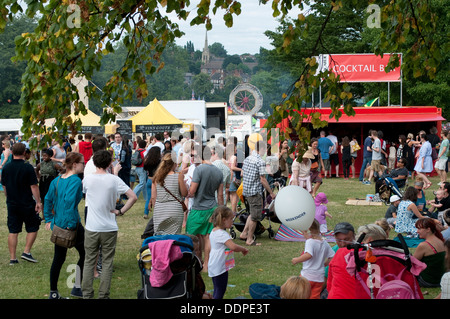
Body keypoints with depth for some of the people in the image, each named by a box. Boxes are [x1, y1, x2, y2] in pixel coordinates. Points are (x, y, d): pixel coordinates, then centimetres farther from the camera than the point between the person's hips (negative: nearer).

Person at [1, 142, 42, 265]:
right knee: (33, 228, 11)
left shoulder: (6, 168, 1)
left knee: (13, 231, 9)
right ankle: (26, 252, 2)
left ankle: (12, 258, 10)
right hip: (27, 203, -5)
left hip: (12, 204, 5)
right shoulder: (28, 167, -14)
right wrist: (38, 202, -8)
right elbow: (34, 186, -14)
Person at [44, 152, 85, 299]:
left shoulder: (56, 181, 8)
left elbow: (48, 200, 10)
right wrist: (71, 223, -23)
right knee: (84, 254, 11)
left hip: (57, 225, 8)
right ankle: (77, 288, 14)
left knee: (58, 258, 14)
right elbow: (69, 201, -26)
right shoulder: (75, 181, -16)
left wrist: (49, 219, 14)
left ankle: (53, 293, 19)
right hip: (71, 224, -8)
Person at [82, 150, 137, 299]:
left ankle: (87, 294, 15)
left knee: (89, 261, 11)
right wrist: (120, 211, -3)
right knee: (107, 262, 7)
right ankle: (103, 295, 9)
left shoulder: (87, 179, -4)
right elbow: (133, 197, -10)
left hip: (91, 228, 1)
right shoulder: (114, 179, -8)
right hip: (110, 228, -1)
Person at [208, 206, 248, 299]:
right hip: (220, 267, -10)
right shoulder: (222, 234, -22)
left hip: (214, 266, 10)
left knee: (217, 290, 18)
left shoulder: (214, 231, 11)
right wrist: (243, 249, -15)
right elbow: (233, 246, -31)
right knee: (220, 290, -4)